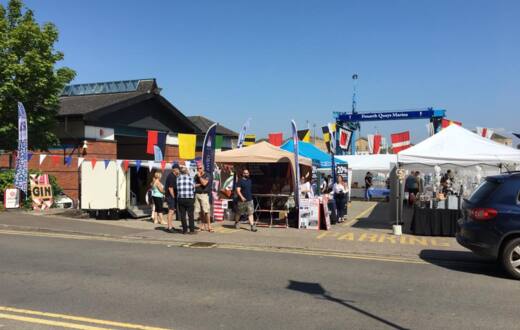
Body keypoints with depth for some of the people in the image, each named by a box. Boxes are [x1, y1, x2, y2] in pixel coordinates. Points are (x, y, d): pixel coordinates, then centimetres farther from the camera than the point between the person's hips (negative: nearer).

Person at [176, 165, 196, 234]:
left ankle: (184, 230, 11)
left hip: (180, 198, 2)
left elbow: (176, 188, -1)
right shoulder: (190, 178, -2)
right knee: (190, 215, 4)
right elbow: (193, 188, 4)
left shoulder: (178, 178, 1)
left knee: (182, 215, 8)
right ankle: (192, 230, 6)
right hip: (189, 198, -2)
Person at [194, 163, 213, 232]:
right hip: (197, 194, 5)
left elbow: (204, 183, -15)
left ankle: (209, 226, -9)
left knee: (206, 211, -11)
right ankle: (203, 225, 11)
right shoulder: (196, 176, 15)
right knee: (199, 211, 4)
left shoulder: (207, 175, 0)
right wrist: (199, 184, -5)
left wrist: (200, 176, -9)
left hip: (204, 194, -5)